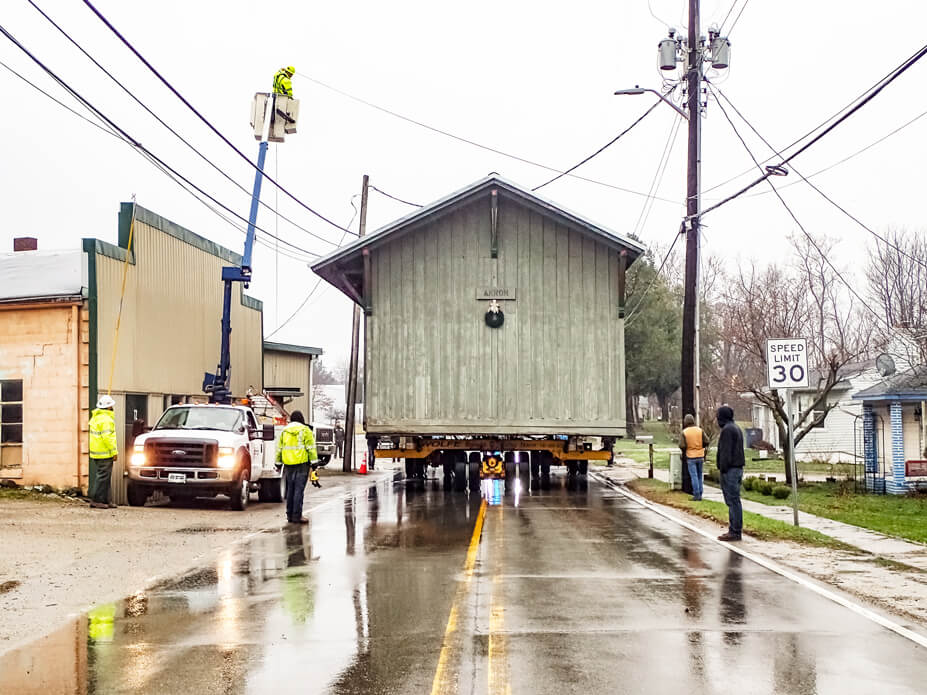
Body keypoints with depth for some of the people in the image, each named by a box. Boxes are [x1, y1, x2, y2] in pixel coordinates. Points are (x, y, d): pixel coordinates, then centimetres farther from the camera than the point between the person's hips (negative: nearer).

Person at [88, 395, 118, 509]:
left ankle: (105, 501, 15)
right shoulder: (106, 419, -15)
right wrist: (114, 451, -18)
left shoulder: (95, 417, 17)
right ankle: (96, 500, -6)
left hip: (96, 452, 10)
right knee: (103, 476, -6)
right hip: (105, 453, -10)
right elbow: (107, 437, -22)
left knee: (101, 476, 12)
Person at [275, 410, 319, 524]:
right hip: (302, 464, -4)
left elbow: (279, 448, 14)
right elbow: (311, 448, -6)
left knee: (290, 489, 12)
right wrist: (314, 463, -6)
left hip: (288, 465, 5)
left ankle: (290, 515, 16)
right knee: (299, 489, -5)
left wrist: (278, 463, 20)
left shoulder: (284, 431, 12)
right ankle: (297, 516, -6)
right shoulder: (305, 430, -1)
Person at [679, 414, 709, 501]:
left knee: (694, 476, -1)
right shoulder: (700, 430, -1)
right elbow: (706, 442, -3)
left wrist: (684, 451, 6)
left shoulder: (683, 432, -9)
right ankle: (699, 495, 13)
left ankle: (696, 495, -3)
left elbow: (682, 445, -15)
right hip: (700, 456, 3)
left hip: (690, 457, -3)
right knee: (699, 476, 12)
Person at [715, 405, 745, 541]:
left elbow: (726, 452, -19)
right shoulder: (736, 428, 17)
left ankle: (735, 531, -7)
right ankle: (736, 529, 14)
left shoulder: (727, 430, -14)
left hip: (730, 470, -10)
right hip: (738, 468, 10)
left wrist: (723, 470, -17)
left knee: (732, 501, -8)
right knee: (734, 501, 11)